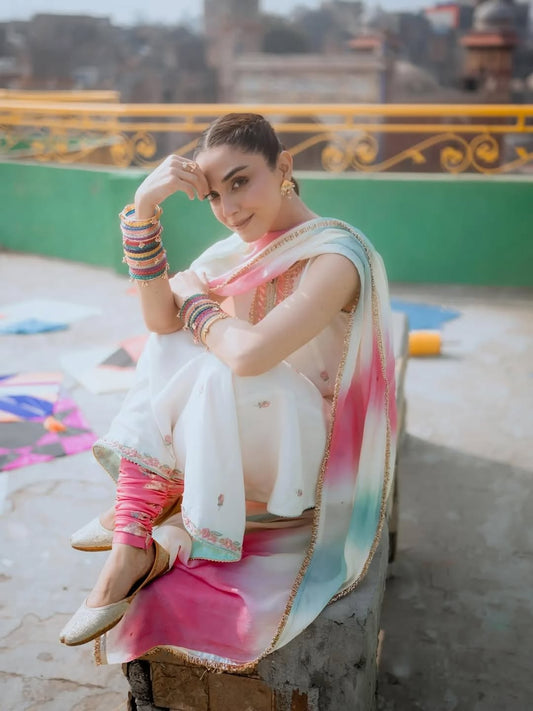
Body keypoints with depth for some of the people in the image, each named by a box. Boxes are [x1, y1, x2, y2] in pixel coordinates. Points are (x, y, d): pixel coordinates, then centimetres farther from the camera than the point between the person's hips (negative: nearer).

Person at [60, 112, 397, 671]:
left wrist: (195, 308, -16)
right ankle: (136, 512, -8)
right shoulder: (242, 249, 2)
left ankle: (142, 543, -14)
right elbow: (161, 318, -10)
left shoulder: (336, 256, -23)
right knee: (167, 341, -1)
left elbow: (250, 354, -37)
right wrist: (144, 208, -18)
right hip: (254, 435, 8)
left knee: (216, 369, -29)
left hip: (313, 454, -8)